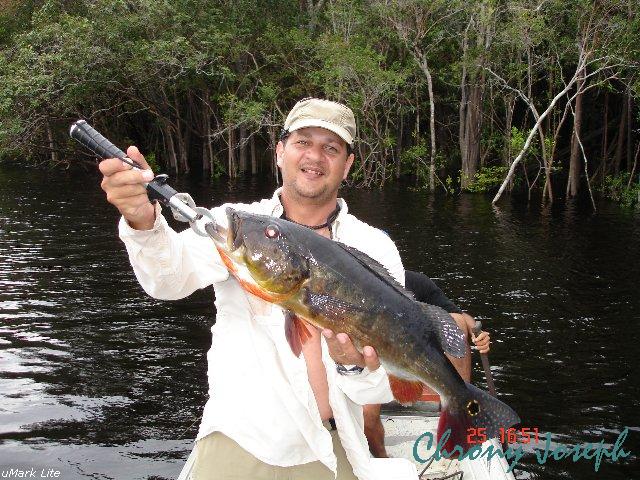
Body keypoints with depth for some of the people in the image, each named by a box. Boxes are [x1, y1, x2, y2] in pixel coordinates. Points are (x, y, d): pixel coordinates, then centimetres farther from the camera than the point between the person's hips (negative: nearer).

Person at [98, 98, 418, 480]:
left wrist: (357, 364, -27)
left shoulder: (376, 248, -2)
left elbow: (387, 384, -5)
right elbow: (171, 276, -23)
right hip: (239, 443, 0)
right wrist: (143, 222, -43)